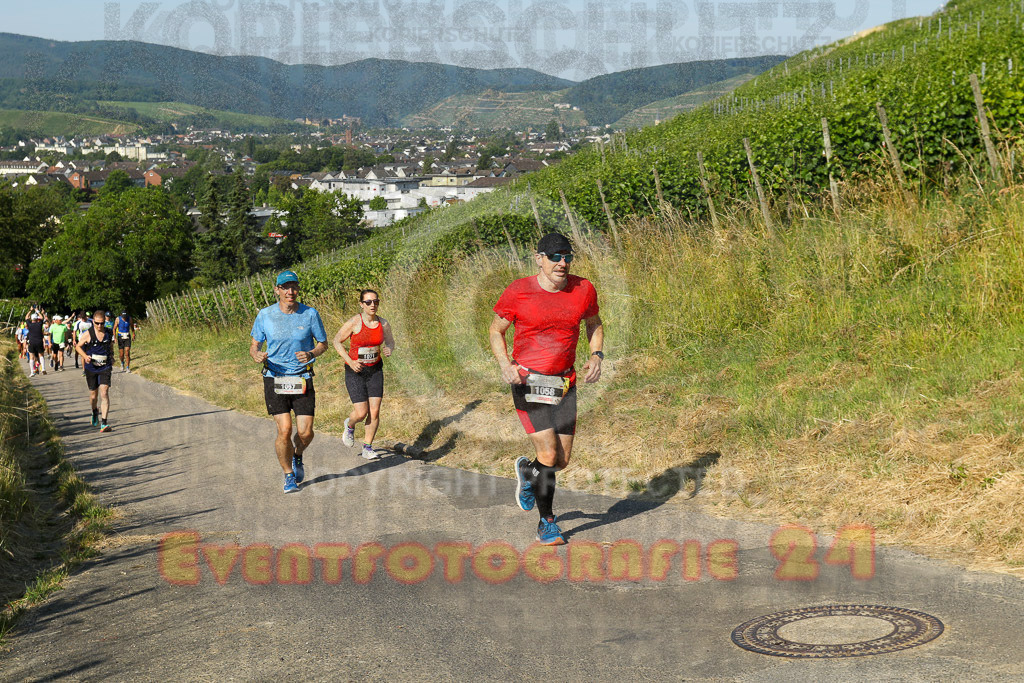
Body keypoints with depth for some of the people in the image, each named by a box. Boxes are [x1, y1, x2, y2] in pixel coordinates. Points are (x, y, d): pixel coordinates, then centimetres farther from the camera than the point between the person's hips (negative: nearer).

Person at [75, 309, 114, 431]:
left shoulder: (109, 333, 1)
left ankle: (104, 423, -18)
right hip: (91, 367, 0)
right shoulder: (87, 334, -7)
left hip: (105, 367, 0)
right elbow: (78, 347, 2)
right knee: (93, 394, 11)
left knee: (104, 393, -14)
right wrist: (85, 356, -14)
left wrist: (111, 359, 16)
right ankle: (95, 413, 44)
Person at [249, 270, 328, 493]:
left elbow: (323, 343, 6)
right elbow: (254, 345, 7)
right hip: (274, 379, -1)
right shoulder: (265, 315, -2)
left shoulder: (310, 314, -3)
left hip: (302, 380, 1)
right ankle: (289, 476, 10)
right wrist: (257, 355, -17)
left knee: (305, 432, -4)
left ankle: (297, 456, 33)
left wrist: (310, 354, -16)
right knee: (284, 430, -11)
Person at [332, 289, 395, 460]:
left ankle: (367, 448, 12)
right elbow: (337, 341, -5)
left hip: (375, 371, 4)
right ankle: (350, 425, 29)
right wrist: (350, 361, -15)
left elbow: (390, 341, 15)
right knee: (361, 413, -7)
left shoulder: (383, 324, -2)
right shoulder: (354, 322, -14)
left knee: (374, 411, -3)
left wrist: (389, 349, -10)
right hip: (355, 371, -4)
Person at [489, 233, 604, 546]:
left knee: (562, 460, 6)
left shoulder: (583, 290, 1)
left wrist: (596, 355, 2)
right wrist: (505, 364, -13)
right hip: (528, 382, -4)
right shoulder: (518, 292, -9)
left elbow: (594, 324, 19)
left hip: (564, 383, 4)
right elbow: (496, 330, 4)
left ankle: (526, 471, 41)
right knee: (549, 454, -11)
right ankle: (547, 523, 8)